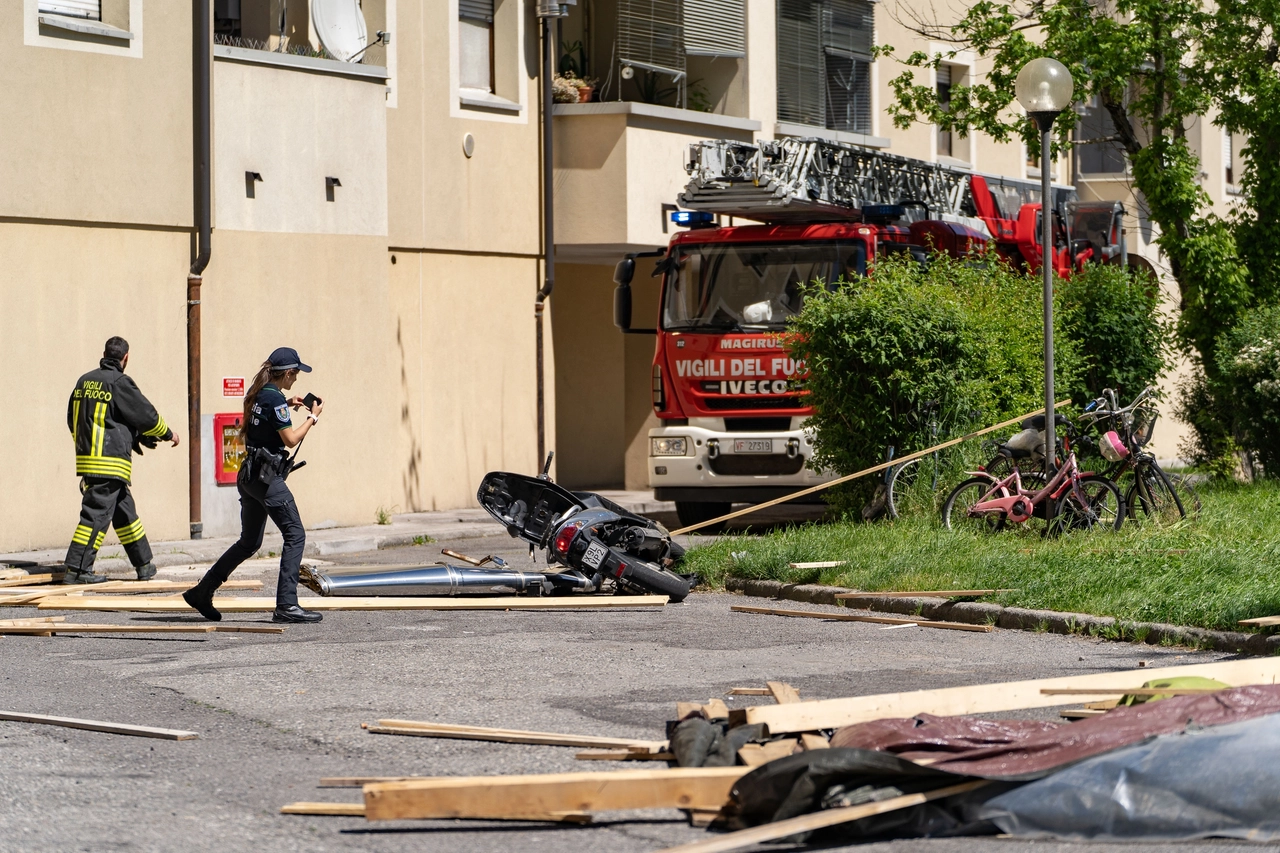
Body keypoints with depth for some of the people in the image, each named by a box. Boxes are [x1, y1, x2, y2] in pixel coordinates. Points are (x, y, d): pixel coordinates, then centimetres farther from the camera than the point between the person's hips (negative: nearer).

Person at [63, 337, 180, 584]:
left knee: (125, 511, 16)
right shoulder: (119, 383, -12)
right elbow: (147, 415, -5)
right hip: (111, 462, -8)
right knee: (97, 514, -6)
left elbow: (72, 420, 19)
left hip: (86, 457, 8)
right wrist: (168, 434, 14)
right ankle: (76, 569, -9)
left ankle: (144, 565, 24)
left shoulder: (85, 381, 11)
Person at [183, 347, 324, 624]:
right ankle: (286, 605, -12)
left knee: (249, 543, 18)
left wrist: (287, 405, 23)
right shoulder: (274, 398, -14)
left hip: (249, 476, 10)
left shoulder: (258, 394, 13)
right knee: (295, 535, -7)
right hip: (267, 476, -9)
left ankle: (202, 592, 21)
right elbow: (291, 439, -14)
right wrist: (312, 417, -2)